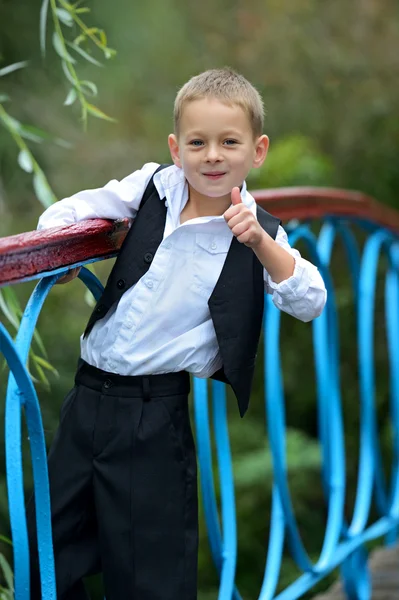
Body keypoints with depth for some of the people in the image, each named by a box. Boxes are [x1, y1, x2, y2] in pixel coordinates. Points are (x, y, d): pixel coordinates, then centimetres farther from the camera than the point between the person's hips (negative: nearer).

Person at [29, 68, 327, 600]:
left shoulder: (259, 233, -6)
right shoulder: (154, 186, 3)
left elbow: (310, 303, -18)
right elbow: (72, 212, 11)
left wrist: (259, 242, -29)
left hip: (156, 415, -4)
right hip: (87, 395, 4)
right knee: (48, 553, 14)